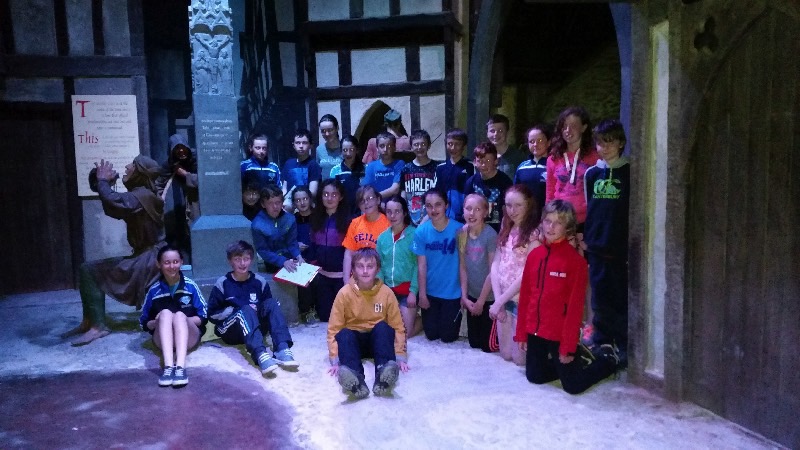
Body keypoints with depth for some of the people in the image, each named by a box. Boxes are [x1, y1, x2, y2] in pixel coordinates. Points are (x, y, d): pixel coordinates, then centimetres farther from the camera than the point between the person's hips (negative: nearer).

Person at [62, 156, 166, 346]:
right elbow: (113, 210, 21)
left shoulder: (141, 196, -18)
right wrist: (107, 183, 8)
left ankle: (97, 326, -8)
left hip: (149, 260, -10)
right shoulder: (140, 194, 15)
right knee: (90, 270, 15)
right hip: (144, 257, 10)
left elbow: (112, 201, -34)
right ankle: (90, 322, 16)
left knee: (90, 270, -11)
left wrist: (103, 181, -13)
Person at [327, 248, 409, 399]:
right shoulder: (345, 293, -10)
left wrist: (400, 357, -13)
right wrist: (335, 360, -19)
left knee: (383, 327, -31)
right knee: (344, 334, -33)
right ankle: (356, 380, -57)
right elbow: (334, 329, -8)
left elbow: (397, 327, -3)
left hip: (377, 340, 1)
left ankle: (383, 377, -50)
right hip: (354, 340, -1)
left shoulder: (386, 292, -7)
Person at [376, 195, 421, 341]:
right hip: (388, 290, 5)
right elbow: (379, 266, 8)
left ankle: (422, 320, 26)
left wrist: (413, 292, -14)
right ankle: (412, 317, 33)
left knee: (404, 333, -4)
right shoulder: (382, 237, 5)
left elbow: (417, 265, -10)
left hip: (407, 290, -5)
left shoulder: (414, 234, -10)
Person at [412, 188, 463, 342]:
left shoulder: (458, 229, -14)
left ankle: (456, 315, 39)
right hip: (430, 291, 2)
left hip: (453, 292, -1)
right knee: (431, 335, 11)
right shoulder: (421, 232, -8)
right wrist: (422, 294, -6)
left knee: (448, 336, 9)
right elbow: (421, 265, -6)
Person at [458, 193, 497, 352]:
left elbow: (493, 271, -15)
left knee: (488, 345, 5)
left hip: (489, 297, -5)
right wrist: (464, 296, -4)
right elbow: (462, 267, 1)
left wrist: (481, 301, -11)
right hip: (471, 296, 5)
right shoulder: (462, 233, -2)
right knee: (473, 342, 15)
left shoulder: (490, 235, -18)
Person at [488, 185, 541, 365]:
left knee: (519, 357, 3)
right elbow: (495, 264, 3)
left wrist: (499, 302, -15)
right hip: (504, 299, 6)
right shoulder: (506, 231, 8)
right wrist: (498, 299, -9)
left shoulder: (534, 235, -14)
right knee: (506, 353, 13)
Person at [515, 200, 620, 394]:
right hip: (535, 331, 6)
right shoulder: (535, 255, 2)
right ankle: (569, 361, 37)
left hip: (560, 334, -6)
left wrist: (567, 347, -15)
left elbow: (575, 305, -15)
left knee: (573, 386, 3)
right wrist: (521, 333, 7)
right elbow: (525, 296, 6)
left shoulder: (575, 260, -15)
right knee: (534, 377, 17)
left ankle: (607, 358, 28)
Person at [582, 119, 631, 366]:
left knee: (622, 299, 2)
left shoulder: (629, 173, -2)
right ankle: (601, 342, 23)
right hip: (596, 247, 4)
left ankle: (625, 346, 13)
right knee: (600, 299, 10)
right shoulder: (591, 174, 10)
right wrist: (583, 238, 10)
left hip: (621, 249, -4)